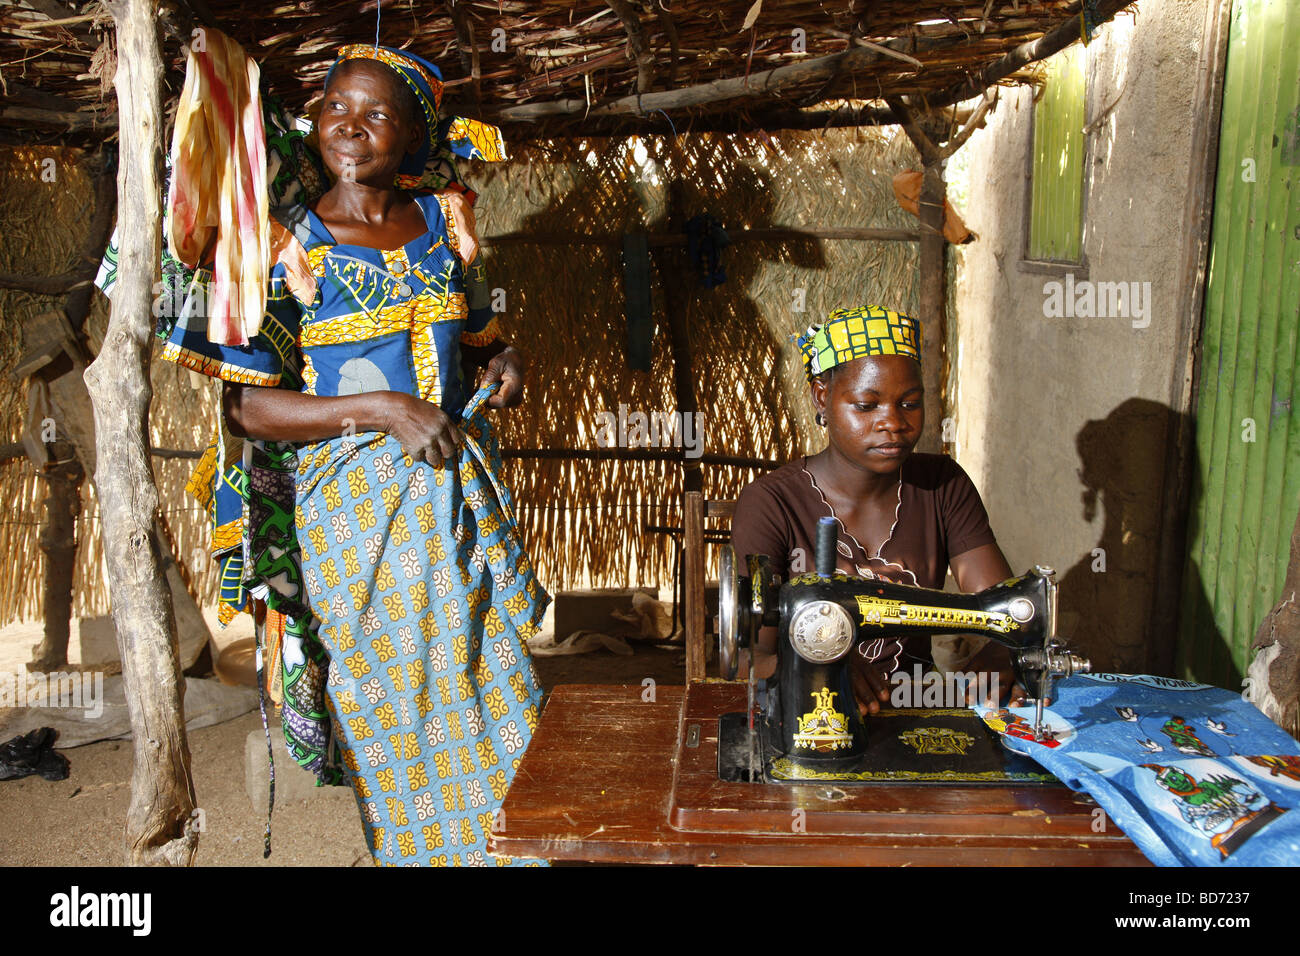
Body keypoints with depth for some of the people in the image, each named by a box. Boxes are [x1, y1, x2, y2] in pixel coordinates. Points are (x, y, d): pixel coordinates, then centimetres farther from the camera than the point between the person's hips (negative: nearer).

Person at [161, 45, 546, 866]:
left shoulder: (444, 223, 6)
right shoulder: (289, 250, -7)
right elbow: (247, 405, -11)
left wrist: (504, 362, -4)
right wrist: (383, 409, -21)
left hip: (467, 489, 4)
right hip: (358, 503, -4)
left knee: (499, 685, 12)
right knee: (399, 711, 6)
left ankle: (507, 844, 33)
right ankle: (418, 845, 29)